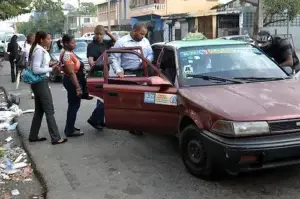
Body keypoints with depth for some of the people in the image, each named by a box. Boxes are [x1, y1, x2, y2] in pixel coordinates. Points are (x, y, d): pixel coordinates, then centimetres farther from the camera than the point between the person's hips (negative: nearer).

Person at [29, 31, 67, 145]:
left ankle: (33, 136, 23)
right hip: (41, 83, -10)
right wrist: (51, 69, -19)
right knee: (49, 111, -6)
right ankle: (56, 138, -1)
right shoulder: (39, 50, -17)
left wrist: (51, 66, 5)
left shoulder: (41, 49, 12)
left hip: (39, 83, 10)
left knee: (39, 111, 15)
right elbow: (35, 69, -23)